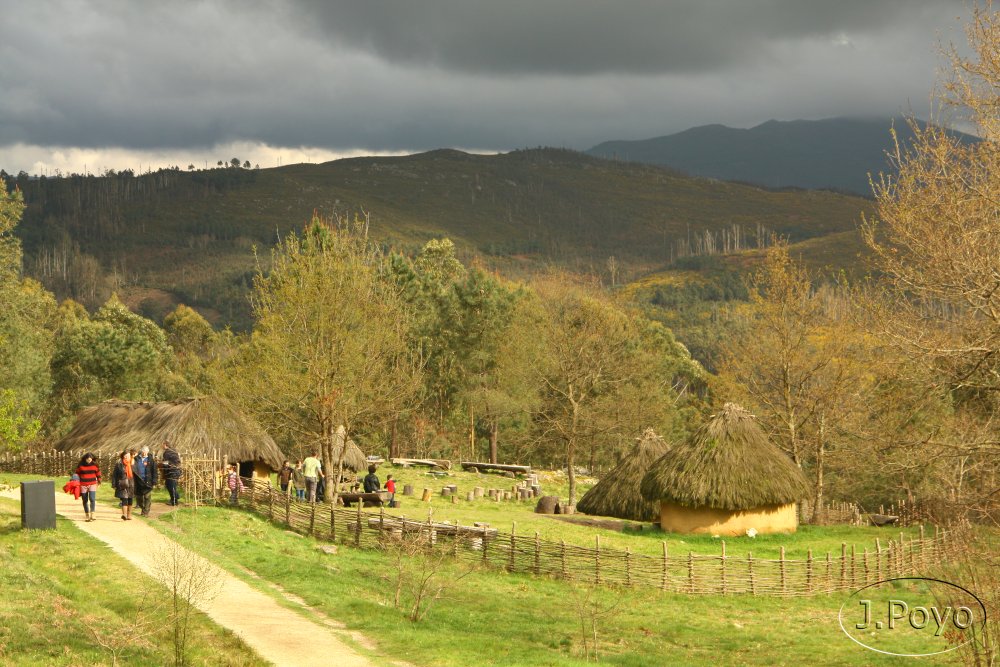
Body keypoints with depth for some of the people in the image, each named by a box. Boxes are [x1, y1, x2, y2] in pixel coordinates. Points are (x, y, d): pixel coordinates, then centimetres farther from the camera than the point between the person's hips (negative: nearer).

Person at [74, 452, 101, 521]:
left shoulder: (94, 465, 2)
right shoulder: (80, 465, -1)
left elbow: (98, 473, 15)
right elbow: (77, 474, 11)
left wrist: (99, 481, 18)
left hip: (92, 484, -1)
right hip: (83, 485, 1)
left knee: (92, 499, -16)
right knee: (85, 501, 6)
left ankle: (92, 514, -16)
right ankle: (87, 515, 14)